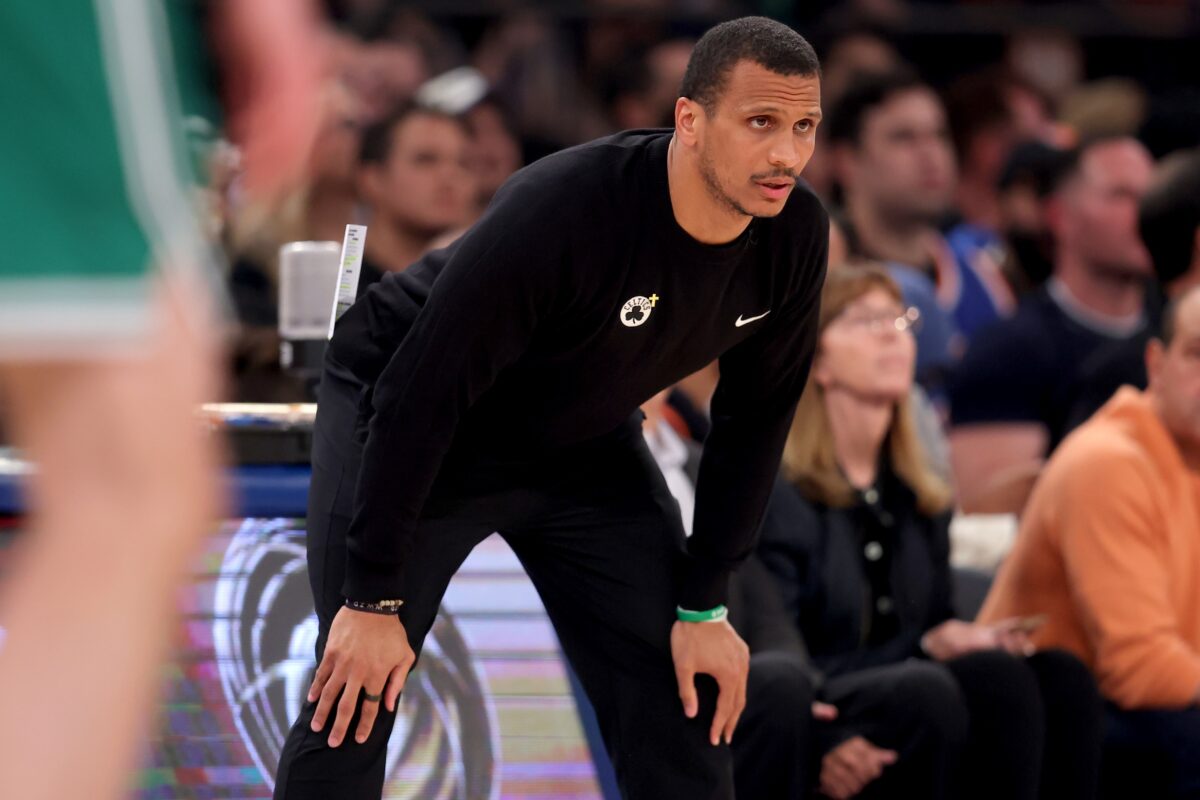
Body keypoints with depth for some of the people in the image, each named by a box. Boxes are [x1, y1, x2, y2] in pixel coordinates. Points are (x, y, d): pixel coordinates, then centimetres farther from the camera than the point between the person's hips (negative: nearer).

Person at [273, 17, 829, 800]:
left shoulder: (795, 236, -20)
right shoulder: (563, 212, -38)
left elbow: (754, 418, -5)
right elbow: (420, 395, -32)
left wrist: (704, 604, -5)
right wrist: (375, 599, -28)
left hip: (581, 436, 6)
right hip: (410, 418, -6)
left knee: (684, 693, -2)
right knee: (355, 702, -12)